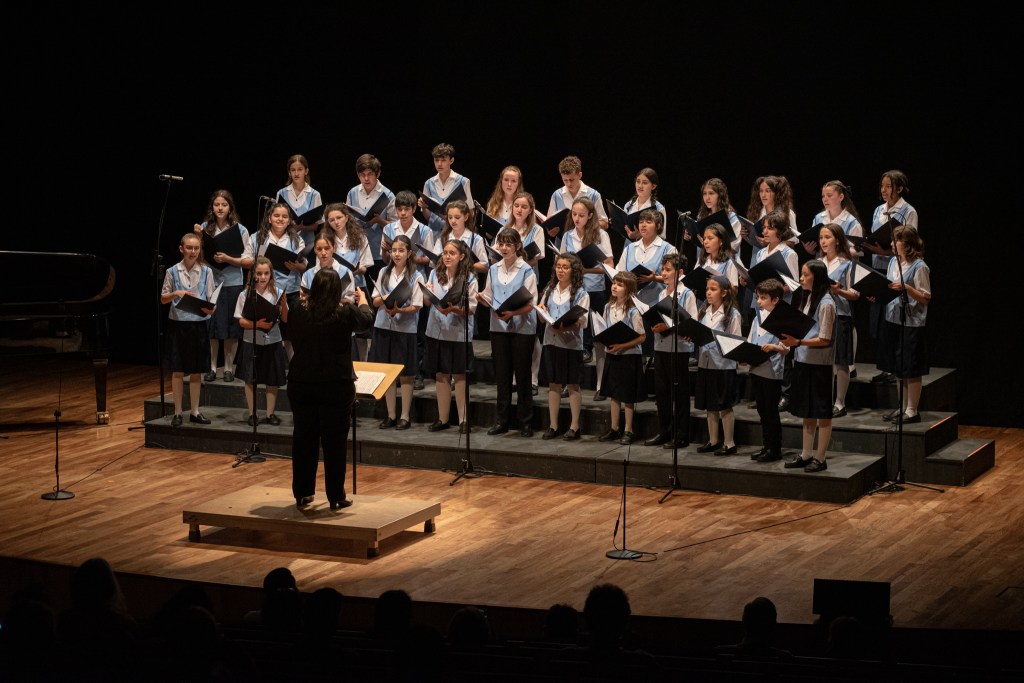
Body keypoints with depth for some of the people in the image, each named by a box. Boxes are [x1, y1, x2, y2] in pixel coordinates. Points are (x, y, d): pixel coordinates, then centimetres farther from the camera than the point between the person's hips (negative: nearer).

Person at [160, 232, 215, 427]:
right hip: (178, 324, -1)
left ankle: (195, 412, 15)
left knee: (196, 371, 7)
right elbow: (163, 299, 5)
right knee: (178, 371, 2)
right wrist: (176, 293, -14)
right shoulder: (172, 271, 0)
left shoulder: (206, 272, 2)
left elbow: (211, 299, 2)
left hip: (198, 324, 1)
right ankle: (177, 413, 9)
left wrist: (210, 308, -19)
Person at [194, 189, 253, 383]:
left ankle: (228, 368, 16)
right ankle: (212, 368, 13)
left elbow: (249, 261, -4)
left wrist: (228, 259, -17)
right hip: (210, 281, 1)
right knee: (211, 327, 3)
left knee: (232, 330, 5)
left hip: (232, 283, -1)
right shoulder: (205, 228, 1)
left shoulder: (240, 230, -3)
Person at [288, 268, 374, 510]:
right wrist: (362, 300, 28)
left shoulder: (299, 311, -4)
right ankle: (336, 497, 8)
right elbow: (366, 319, 6)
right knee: (334, 442, 4)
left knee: (303, 438, 12)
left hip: (301, 384, 3)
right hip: (336, 386, -3)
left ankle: (302, 493, 19)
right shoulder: (345, 314, -14)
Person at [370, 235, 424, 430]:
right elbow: (375, 302, 10)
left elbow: (415, 307, -7)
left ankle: (405, 416, 8)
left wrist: (398, 309, -24)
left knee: (405, 374, 1)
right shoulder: (384, 273, 9)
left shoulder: (416, 277, -4)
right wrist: (384, 299, -12)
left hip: (405, 329, -4)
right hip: (383, 327, 4)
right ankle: (391, 415, 14)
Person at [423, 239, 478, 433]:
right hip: (437, 330, 3)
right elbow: (426, 302, 9)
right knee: (440, 375, 9)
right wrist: (427, 294, -12)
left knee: (459, 375, 1)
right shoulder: (435, 273, 4)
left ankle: (464, 419, 8)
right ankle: (442, 418, 17)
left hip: (459, 334, -3)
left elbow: (471, 309, -7)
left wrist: (453, 309, -22)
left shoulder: (469, 279, -6)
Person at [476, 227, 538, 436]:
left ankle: (525, 422, 8)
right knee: (502, 375, 8)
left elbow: (530, 304, -10)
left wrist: (512, 313, -27)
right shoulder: (494, 270, 9)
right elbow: (490, 299, 13)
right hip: (499, 327, 4)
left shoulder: (526, 271, -6)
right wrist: (481, 298, -10)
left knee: (522, 375, 1)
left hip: (522, 328, -4)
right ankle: (502, 420, 15)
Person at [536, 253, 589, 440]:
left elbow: (582, 322, -11)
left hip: (571, 342, -4)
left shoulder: (580, 293, -4)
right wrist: (541, 311, -8)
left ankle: (574, 427, 8)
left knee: (573, 385, 3)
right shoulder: (550, 290, 10)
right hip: (551, 340, 4)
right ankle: (553, 425, 13)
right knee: (553, 384, 8)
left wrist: (566, 327, -27)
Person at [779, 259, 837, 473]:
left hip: (819, 364, -9)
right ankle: (806, 455, 21)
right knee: (807, 412, 14)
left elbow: (825, 340, -18)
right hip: (803, 360, 9)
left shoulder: (825, 304, -14)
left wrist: (798, 342, -25)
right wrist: (790, 337, 1)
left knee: (822, 412, 1)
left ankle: (820, 458, 6)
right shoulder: (807, 299, 12)